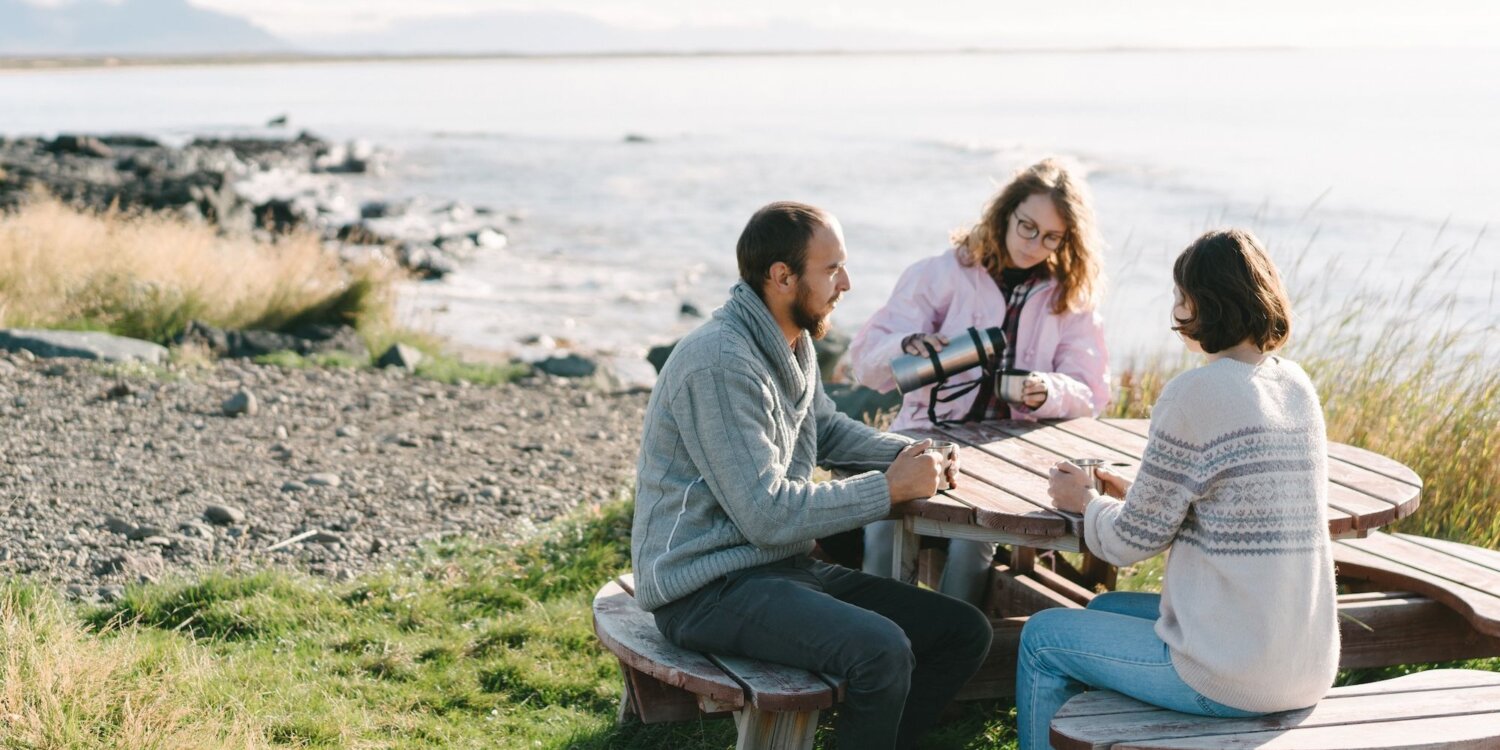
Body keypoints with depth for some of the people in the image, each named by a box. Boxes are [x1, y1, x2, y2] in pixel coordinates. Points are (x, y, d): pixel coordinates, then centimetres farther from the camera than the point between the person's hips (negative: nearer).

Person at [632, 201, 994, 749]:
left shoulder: (794, 342, 8)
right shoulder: (721, 363, -21)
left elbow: (825, 428, 26)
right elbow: (768, 514, -23)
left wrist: (909, 454, 6)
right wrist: (889, 488, -15)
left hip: (784, 565, 10)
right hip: (708, 588, -10)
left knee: (965, 634, 4)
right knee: (881, 650, -31)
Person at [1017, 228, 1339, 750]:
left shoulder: (1196, 394, -17)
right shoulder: (1297, 387, 6)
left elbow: (1131, 543, -10)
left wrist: (1086, 502, 10)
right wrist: (1132, 491, 17)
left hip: (1232, 677, -8)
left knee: (1043, 638, 12)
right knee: (1105, 610, 29)